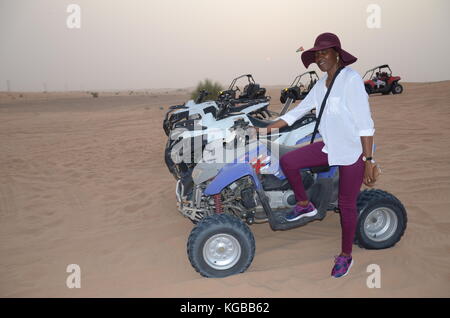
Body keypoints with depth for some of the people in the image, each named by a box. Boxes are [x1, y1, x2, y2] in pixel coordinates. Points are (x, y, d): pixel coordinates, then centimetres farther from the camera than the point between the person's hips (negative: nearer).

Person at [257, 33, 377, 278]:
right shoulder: (321, 85, 6)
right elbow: (296, 112, 11)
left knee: (346, 206, 5)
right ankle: (305, 205, 17)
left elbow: (365, 124, -20)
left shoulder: (351, 79, -17)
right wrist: (263, 130, 9)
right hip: (329, 147, 7)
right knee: (287, 161, -6)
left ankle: (346, 255, 26)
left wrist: (369, 161, -23)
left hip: (353, 152, -7)